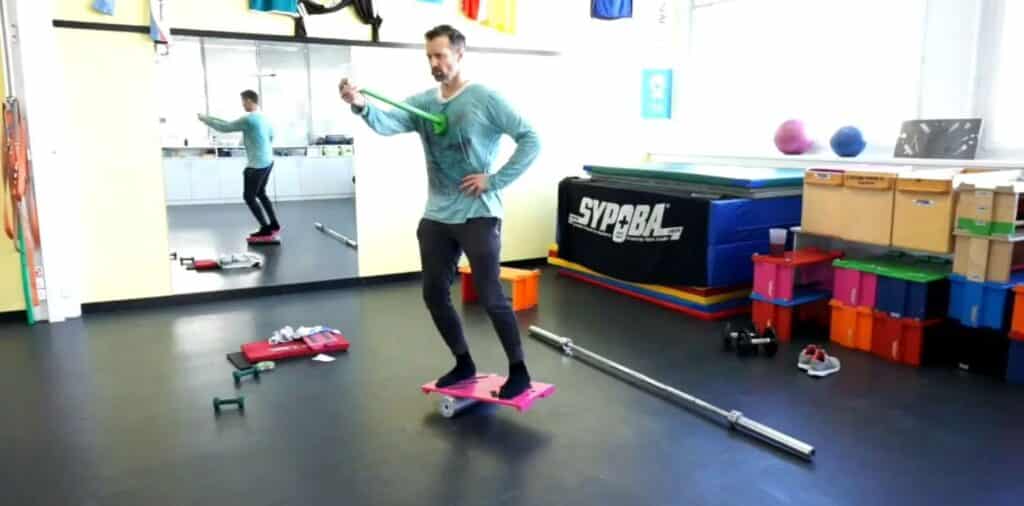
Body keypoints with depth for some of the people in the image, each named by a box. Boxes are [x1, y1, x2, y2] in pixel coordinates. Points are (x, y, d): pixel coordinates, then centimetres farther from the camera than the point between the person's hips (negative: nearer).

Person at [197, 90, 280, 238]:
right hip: (268, 162, 9)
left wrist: (205, 119, 1)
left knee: (249, 197, 2)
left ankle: (266, 229, 3)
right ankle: (274, 225, 22)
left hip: (257, 165, -9)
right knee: (260, 193, 21)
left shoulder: (248, 119, -18)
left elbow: (224, 127, -12)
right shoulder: (264, 118, 10)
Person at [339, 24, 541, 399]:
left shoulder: (486, 99, -7)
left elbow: (530, 140, -10)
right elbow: (389, 123, -11)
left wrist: (494, 180, -14)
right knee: (434, 294, 11)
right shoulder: (423, 102, 7)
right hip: (436, 217, 6)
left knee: (490, 297, -3)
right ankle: (464, 364, 29)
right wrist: (361, 105, -31)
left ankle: (518, 371, 14)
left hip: (477, 215, -6)